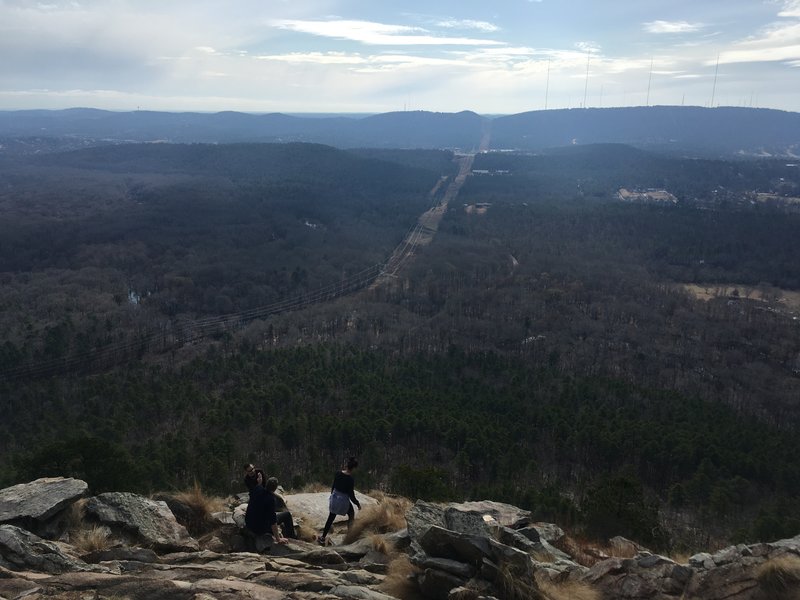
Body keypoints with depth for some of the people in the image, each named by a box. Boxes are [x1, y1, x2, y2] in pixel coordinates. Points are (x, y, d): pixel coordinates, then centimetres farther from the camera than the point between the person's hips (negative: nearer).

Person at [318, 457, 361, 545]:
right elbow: (351, 496, -16)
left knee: (330, 519, 16)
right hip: (344, 501, -4)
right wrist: (358, 504, -2)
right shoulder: (350, 479, -22)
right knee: (351, 515, 24)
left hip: (334, 498, 4)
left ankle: (322, 538, 20)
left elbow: (333, 487, 6)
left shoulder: (338, 474, -7)